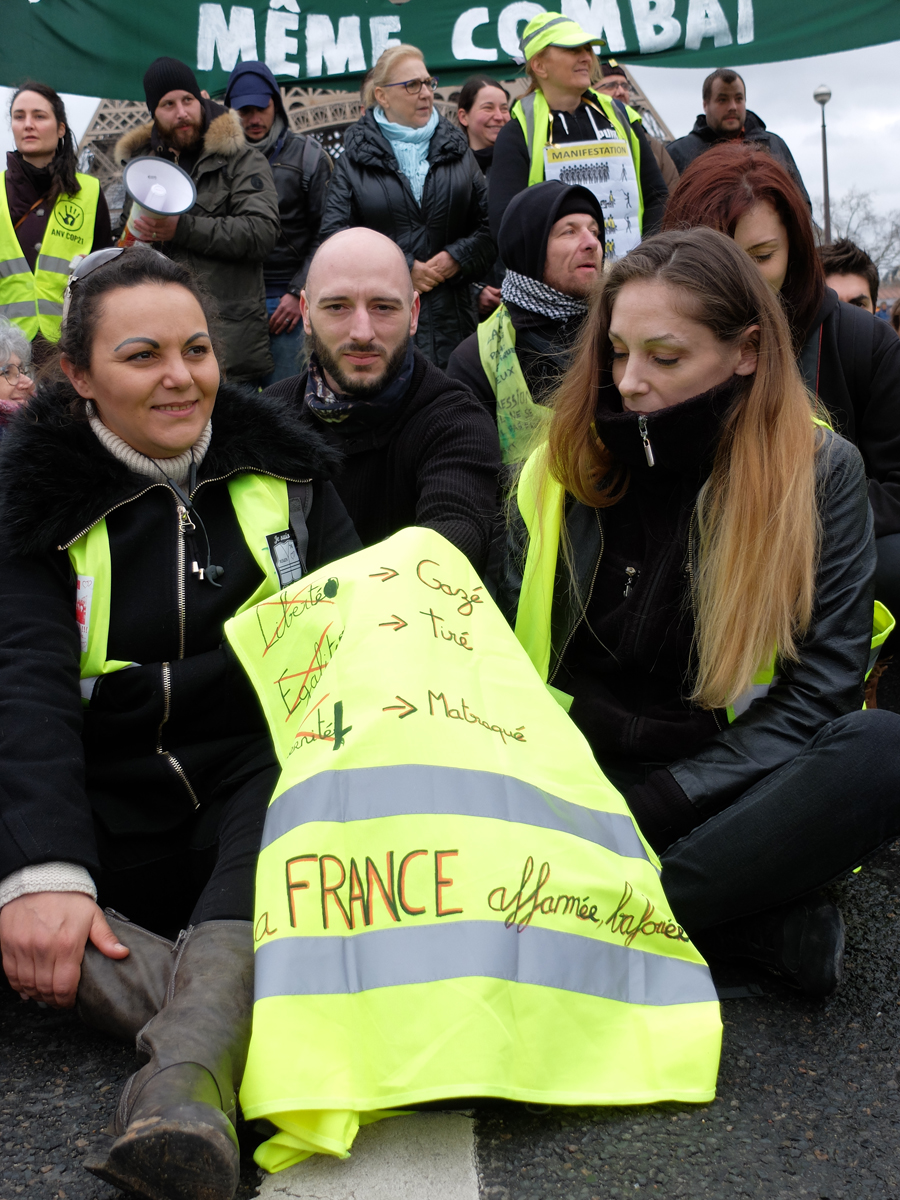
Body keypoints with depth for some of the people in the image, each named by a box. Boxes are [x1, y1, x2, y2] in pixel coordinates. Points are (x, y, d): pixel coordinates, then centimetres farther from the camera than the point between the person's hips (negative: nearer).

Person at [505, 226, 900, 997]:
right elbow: (505, 636, 8)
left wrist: (665, 800, -17)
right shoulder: (569, 461, 3)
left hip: (722, 780, -2)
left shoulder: (821, 470, -4)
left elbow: (819, 689, -8)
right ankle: (765, 926, -25)